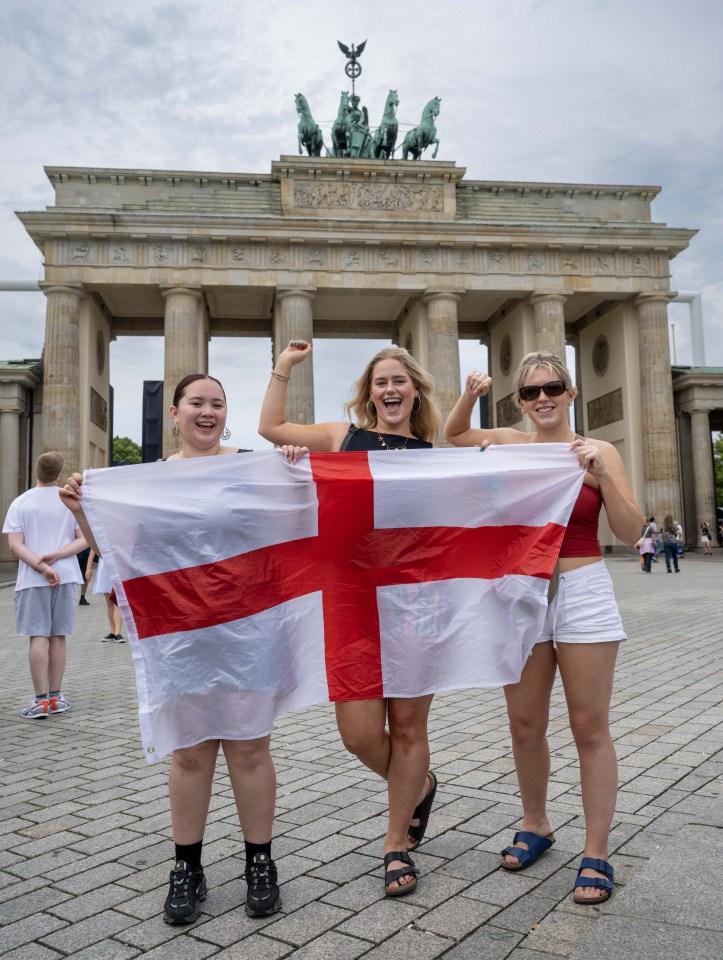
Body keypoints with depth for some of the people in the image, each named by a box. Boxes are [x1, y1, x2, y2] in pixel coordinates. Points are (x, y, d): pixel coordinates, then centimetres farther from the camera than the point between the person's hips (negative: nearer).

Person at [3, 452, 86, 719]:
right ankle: (55, 697, 17)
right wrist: (55, 556, -10)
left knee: (38, 637, 0)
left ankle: (41, 700, -1)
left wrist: (41, 567, -13)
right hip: (66, 577, 1)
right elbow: (84, 539, -4)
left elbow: (15, 544, -8)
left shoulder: (20, 502, 0)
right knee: (58, 637, 9)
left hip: (32, 580, -1)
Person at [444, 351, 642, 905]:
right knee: (525, 725, 13)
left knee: (590, 728, 6)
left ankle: (597, 854, 20)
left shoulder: (598, 452, -2)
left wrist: (601, 474, -19)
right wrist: (470, 395, 1)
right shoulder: (512, 445, 4)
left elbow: (630, 533, -6)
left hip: (583, 594, -2)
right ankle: (535, 825, 35)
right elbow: (453, 434, 20)